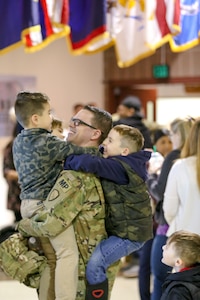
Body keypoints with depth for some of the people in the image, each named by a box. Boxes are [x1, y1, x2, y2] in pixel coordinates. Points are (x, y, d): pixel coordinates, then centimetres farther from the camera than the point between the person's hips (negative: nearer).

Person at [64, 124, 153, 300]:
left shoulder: (120, 167, -22)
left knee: (95, 264, -22)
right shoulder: (128, 164, 9)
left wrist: (67, 162, -18)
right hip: (122, 228, 11)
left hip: (129, 233, -11)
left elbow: (90, 163, -36)